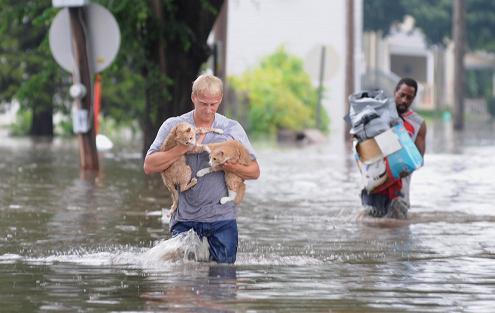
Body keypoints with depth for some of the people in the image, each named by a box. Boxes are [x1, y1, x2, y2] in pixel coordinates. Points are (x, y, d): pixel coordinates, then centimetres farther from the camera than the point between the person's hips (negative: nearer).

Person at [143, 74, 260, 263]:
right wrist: (183, 148, -14)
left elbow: (254, 172, 7)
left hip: (222, 218, 1)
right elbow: (149, 167, -5)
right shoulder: (173, 126, 4)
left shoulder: (233, 129, 6)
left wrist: (231, 167, -14)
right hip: (184, 219, -1)